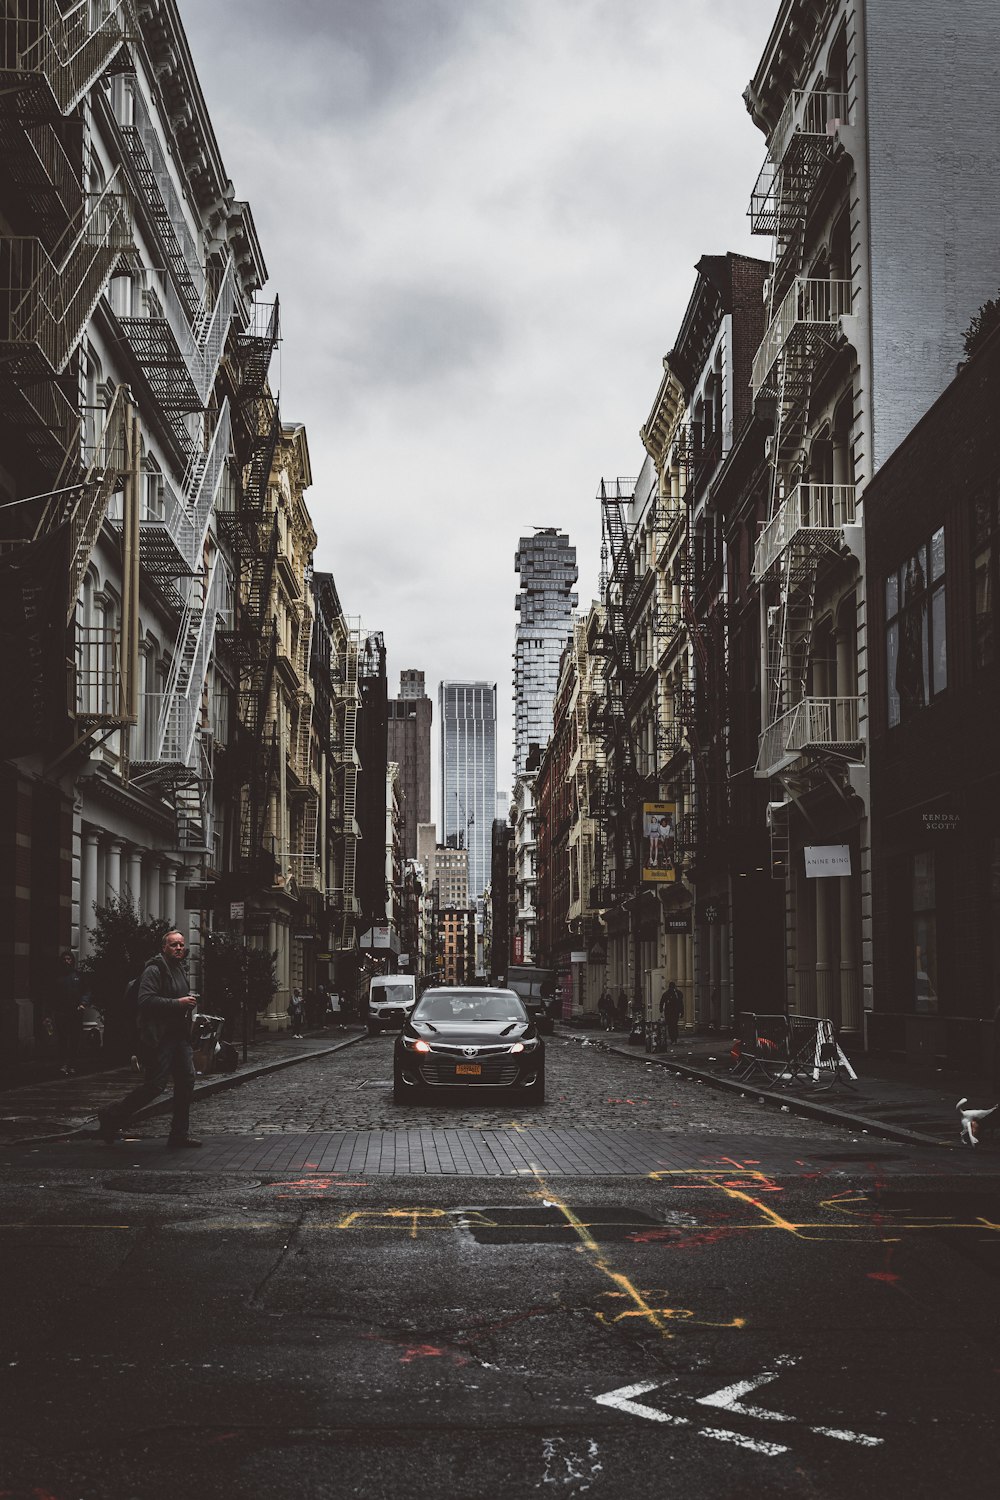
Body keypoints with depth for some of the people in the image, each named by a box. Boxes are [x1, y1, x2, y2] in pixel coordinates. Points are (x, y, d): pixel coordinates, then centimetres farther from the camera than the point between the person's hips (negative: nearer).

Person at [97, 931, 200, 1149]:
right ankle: (111, 1118, 5)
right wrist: (178, 1003, -23)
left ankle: (179, 1133, 11)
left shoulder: (181, 970, 20)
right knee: (155, 1084, -11)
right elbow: (146, 1000, -23)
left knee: (186, 1081, 3)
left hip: (179, 1036, 9)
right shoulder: (154, 970, -10)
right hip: (159, 1038, -9)